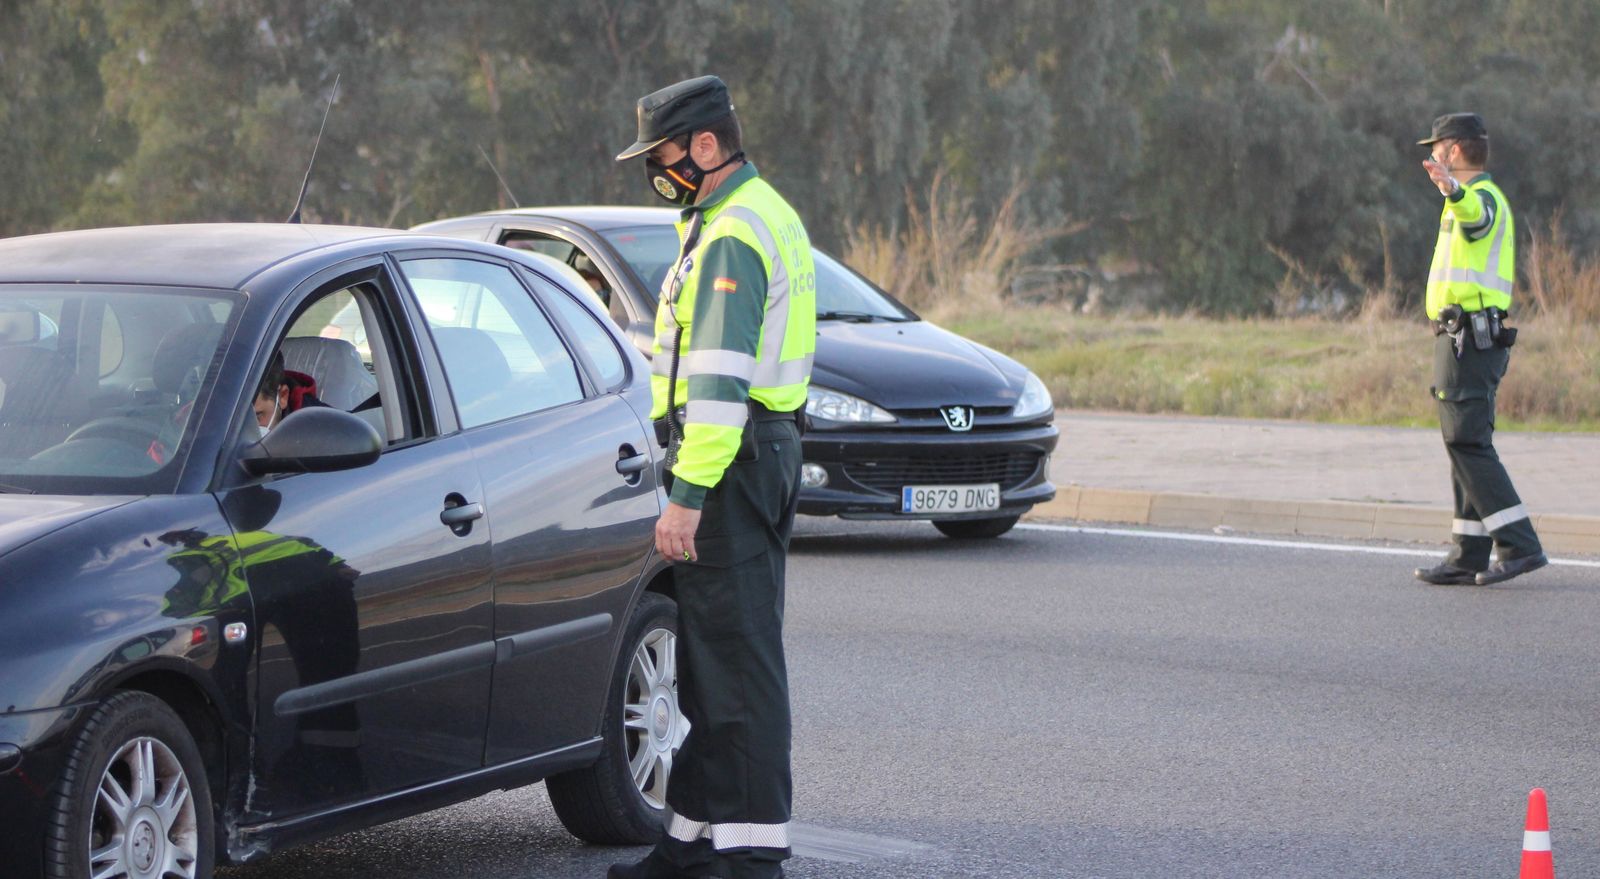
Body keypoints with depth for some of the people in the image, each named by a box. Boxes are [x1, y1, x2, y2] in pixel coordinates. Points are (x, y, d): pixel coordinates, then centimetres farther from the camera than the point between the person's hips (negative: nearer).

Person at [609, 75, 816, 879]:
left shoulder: (732, 238, -16)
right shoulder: (760, 214, 19)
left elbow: (719, 380, -23)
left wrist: (688, 494, -25)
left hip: (729, 465, -11)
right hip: (757, 456, 11)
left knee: (738, 661, -10)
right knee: (712, 656, 14)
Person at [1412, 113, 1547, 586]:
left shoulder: (1482, 197, -13)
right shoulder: (1485, 199, 20)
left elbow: (1473, 211, -40)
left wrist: (1452, 189, -60)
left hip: (1465, 336, -10)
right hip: (1481, 335, 10)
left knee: (1468, 442, -13)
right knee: (1468, 444, 10)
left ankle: (1519, 545, -17)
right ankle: (1469, 556, 12)